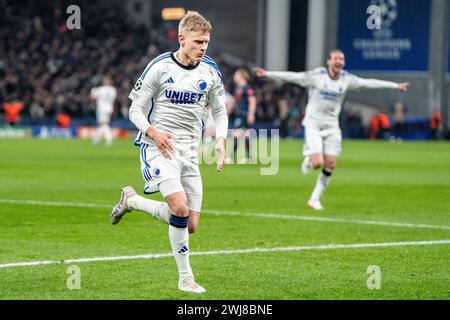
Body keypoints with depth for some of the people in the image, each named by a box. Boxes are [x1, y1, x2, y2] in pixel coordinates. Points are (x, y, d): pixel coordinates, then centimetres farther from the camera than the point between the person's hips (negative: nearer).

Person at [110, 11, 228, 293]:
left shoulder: (210, 71, 5)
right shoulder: (160, 67, -7)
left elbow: (219, 111, 16)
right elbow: (136, 109, -2)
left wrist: (220, 140, -4)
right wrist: (153, 132, -21)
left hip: (189, 150, 5)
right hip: (159, 146, -5)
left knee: (190, 225, 2)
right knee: (180, 208, -27)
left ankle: (132, 201, 23)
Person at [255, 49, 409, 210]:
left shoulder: (347, 79, 0)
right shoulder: (316, 76, -11)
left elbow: (369, 83, 3)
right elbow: (293, 77, -11)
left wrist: (395, 85, 4)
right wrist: (267, 74, -16)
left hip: (332, 126, 4)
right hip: (313, 124, -4)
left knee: (330, 165, -1)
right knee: (317, 163, -16)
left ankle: (315, 199, 13)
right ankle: (308, 159, 23)